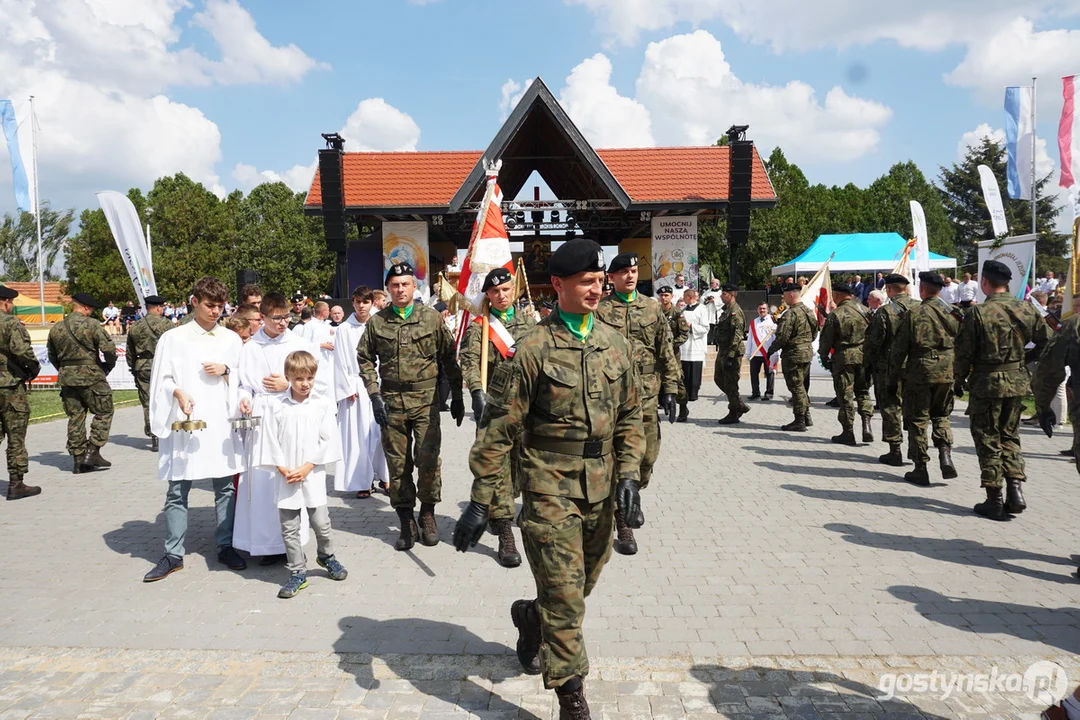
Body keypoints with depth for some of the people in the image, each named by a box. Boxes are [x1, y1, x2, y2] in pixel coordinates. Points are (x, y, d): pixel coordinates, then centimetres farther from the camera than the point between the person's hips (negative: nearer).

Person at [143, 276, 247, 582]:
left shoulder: (231, 339, 9)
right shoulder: (173, 338, 2)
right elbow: (161, 380, 1)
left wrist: (226, 371, -6)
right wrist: (178, 392, -17)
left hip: (221, 423, 2)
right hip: (184, 424, -2)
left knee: (225, 487, 7)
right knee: (177, 491, 3)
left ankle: (225, 546, 21)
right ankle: (173, 554, 13)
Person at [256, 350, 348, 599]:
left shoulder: (322, 405, -2)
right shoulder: (274, 406, -2)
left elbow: (327, 440, -4)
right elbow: (270, 441, -1)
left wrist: (307, 467, -10)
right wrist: (283, 469, -9)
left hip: (313, 474, 0)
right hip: (285, 477, 1)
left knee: (321, 522, 5)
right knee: (289, 527, 7)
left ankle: (326, 556, 33)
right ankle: (297, 573, 19)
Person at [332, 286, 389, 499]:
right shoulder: (344, 329, 0)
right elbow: (340, 362, 0)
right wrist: (348, 388, -5)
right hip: (355, 387, -1)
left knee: (380, 431, 2)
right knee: (358, 434, 0)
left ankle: (383, 475, 14)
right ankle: (362, 481, 6)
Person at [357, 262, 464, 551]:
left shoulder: (432, 317, 2)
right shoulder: (377, 321, 6)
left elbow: (449, 357, 6)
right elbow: (365, 359, 10)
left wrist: (456, 396, 7)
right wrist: (374, 395, 0)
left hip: (426, 399, -1)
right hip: (391, 401, 2)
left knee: (428, 459, -7)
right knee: (397, 464, 6)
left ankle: (427, 512, 16)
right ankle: (406, 523, 18)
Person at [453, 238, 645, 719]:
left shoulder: (616, 344, 5)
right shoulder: (534, 349, -11)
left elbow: (630, 415, 10)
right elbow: (498, 428, -10)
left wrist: (628, 474, -2)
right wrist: (480, 500, -10)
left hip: (601, 491, 6)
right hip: (551, 490, -5)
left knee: (581, 587, 21)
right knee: (565, 599, -2)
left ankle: (530, 617, 52)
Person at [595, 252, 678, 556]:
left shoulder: (652, 308, 10)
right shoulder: (600, 310, -2)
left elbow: (666, 352, 12)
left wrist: (670, 389, 7)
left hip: (647, 396, 4)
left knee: (647, 457, 9)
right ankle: (623, 527, 10)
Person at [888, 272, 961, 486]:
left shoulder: (913, 314, -8)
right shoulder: (954, 313, 4)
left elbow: (899, 348, -7)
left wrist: (893, 377, 2)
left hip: (919, 374, -4)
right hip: (947, 374, 4)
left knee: (917, 420, 6)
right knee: (941, 415, 21)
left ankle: (920, 469, 8)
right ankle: (945, 454, 1)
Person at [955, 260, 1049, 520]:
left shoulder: (977, 312, -14)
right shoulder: (1026, 309, 0)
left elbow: (964, 352, -11)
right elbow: (1046, 341, 8)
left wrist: (959, 380, 3)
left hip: (987, 383, -4)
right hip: (1017, 381, 5)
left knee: (988, 441, 5)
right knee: (1010, 436, 19)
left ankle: (994, 500, 8)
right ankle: (1015, 489, 8)